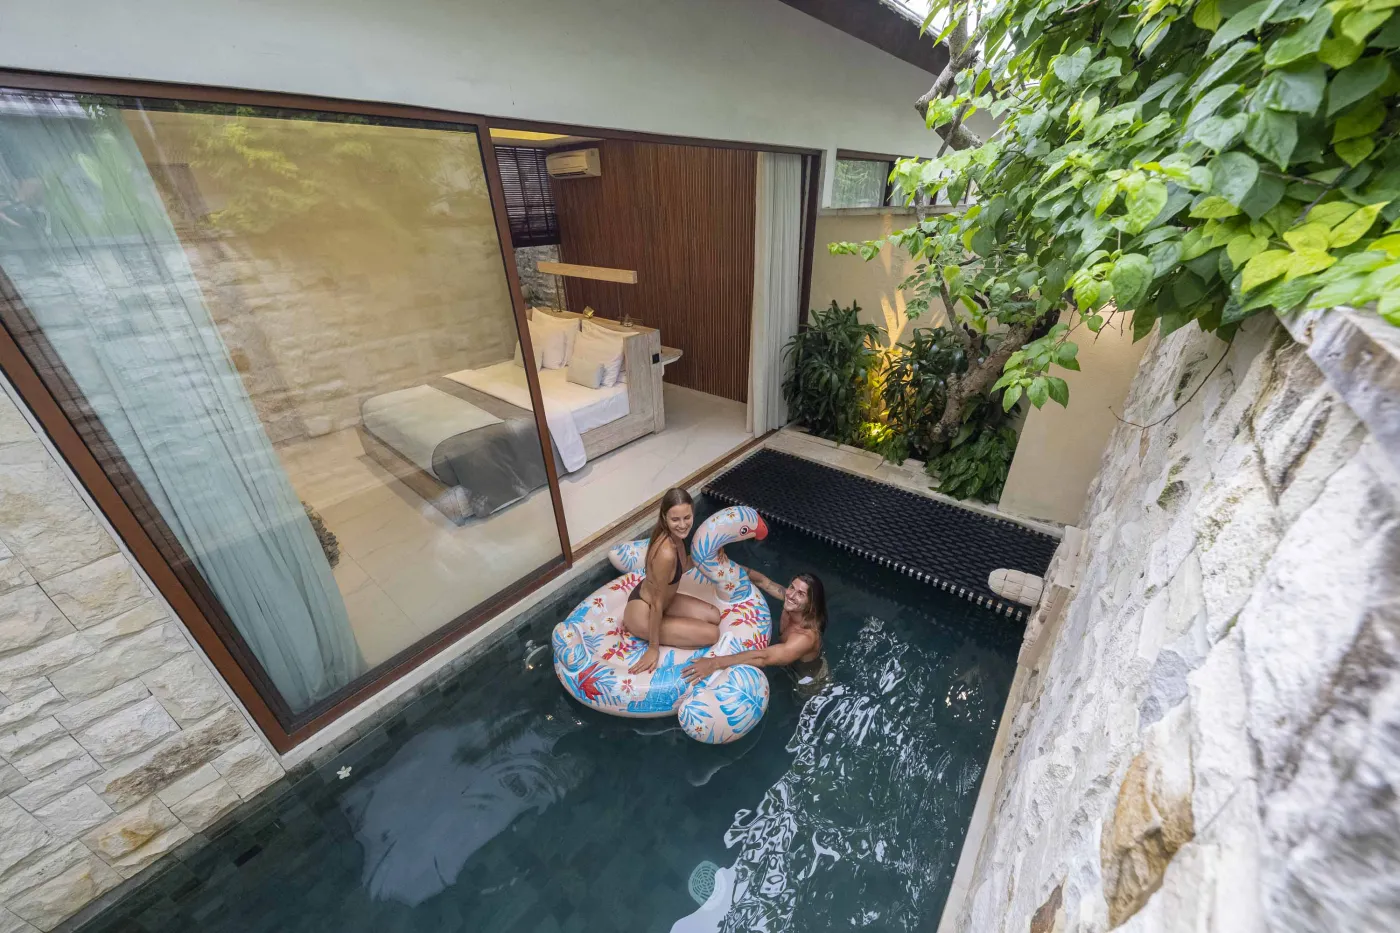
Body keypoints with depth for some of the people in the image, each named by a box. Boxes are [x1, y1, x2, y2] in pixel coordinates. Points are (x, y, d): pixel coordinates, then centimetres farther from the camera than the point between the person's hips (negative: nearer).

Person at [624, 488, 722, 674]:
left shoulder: (674, 534, -12)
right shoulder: (666, 553, -37)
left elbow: (680, 568, 7)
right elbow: (657, 604, -26)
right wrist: (653, 648, -15)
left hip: (651, 597, 8)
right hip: (642, 614, -8)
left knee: (714, 616, 12)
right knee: (712, 634, -4)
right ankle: (649, 636, 6)